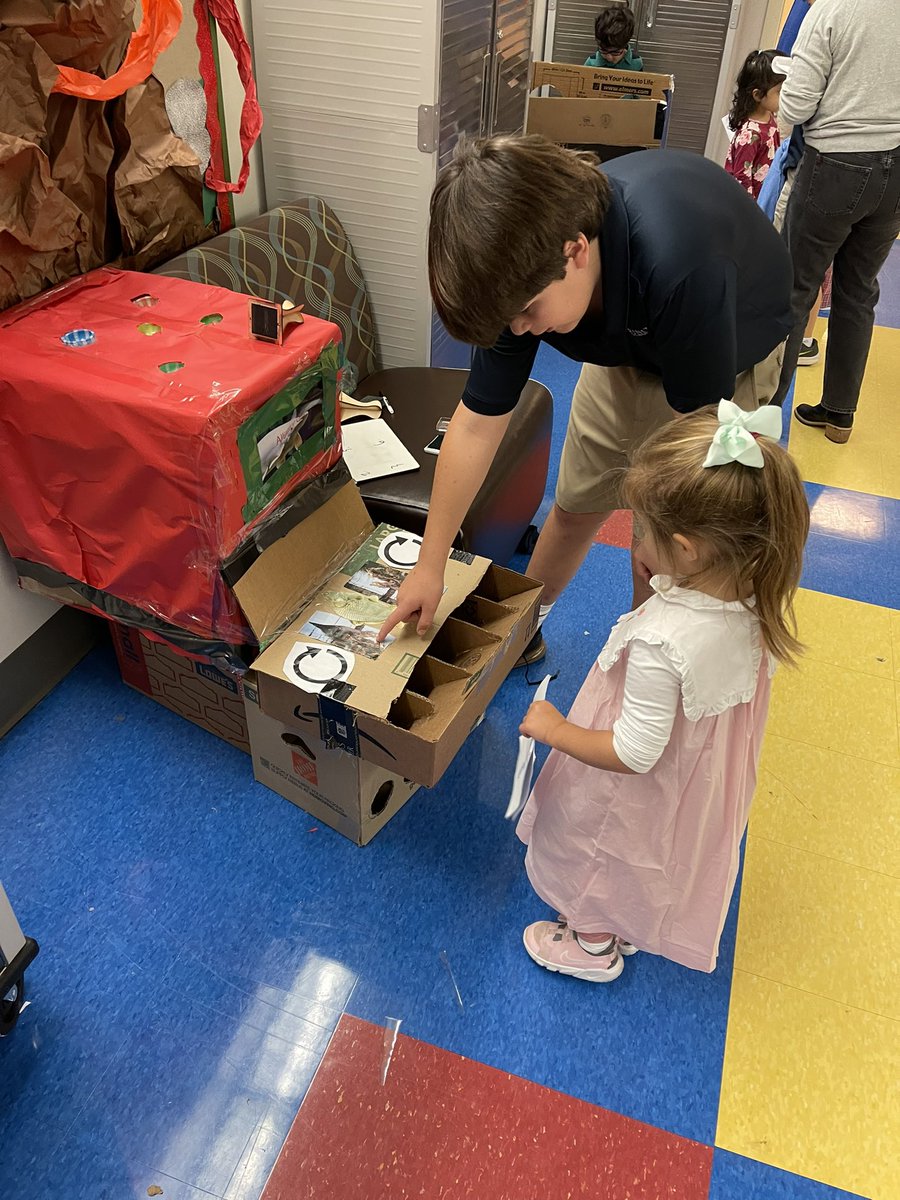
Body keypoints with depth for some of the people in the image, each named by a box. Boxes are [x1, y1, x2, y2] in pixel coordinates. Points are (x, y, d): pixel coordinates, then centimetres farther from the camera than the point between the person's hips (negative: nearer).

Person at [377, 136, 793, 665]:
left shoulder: (679, 266, -46)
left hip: (729, 349, -4)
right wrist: (429, 566, -14)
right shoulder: (528, 263, -27)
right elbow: (478, 421, -20)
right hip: (629, 343, 4)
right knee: (576, 503, 9)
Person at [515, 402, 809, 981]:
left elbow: (634, 754, -32)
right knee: (649, 865, 35)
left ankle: (594, 944, 55)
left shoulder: (660, 641, -43)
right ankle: (630, 929, 62)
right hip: (708, 778, 7)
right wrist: (661, 574, -12)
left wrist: (554, 729, -17)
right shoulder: (756, 597, -22)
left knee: (602, 866, 26)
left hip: (639, 796, -6)